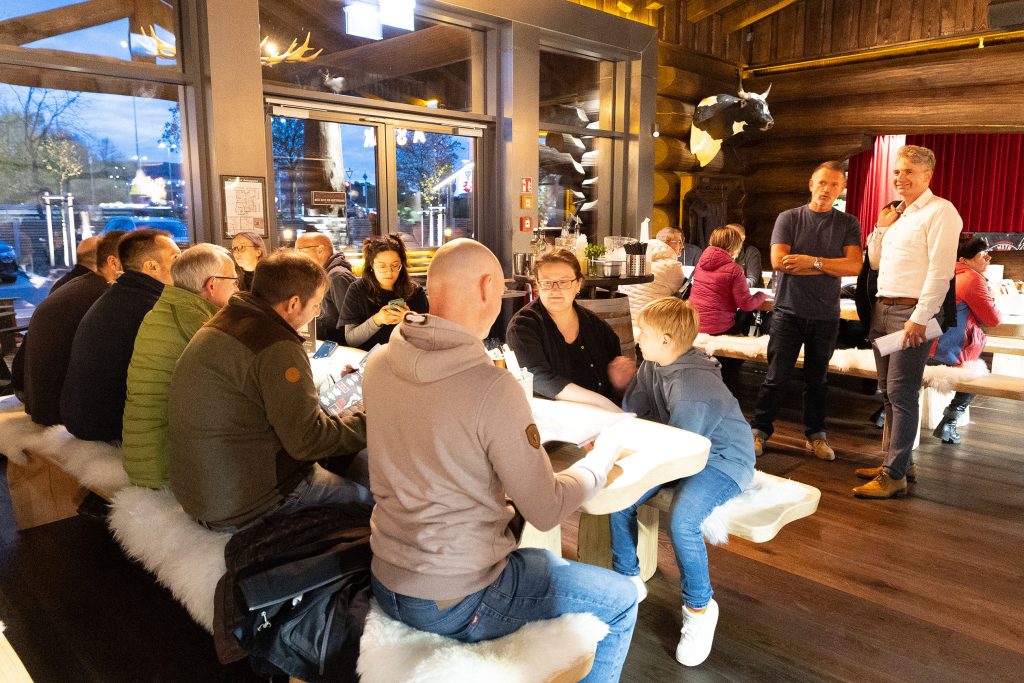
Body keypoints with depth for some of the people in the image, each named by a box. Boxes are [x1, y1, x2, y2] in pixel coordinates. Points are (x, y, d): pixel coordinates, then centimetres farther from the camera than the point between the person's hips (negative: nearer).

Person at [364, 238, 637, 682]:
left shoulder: (378, 363, -6)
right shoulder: (493, 388, -27)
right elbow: (547, 513, -18)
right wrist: (603, 457, -1)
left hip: (386, 582, 8)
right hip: (455, 605, -7)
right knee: (621, 601, 12)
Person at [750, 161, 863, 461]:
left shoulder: (848, 224, 6)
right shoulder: (788, 218, 1)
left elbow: (854, 265, -8)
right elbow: (779, 261, -12)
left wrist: (812, 261, -16)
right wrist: (828, 267, -9)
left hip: (826, 315, 2)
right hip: (789, 310, -2)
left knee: (817, 379, 12)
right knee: (776, 376, 2)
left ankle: (816, 435, 25)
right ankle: (760, 430, 15)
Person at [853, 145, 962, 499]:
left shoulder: (939, 211, -8)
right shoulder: (897, 214, 17)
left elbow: (940, 270, -16)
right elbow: (875, 262, 18)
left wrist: (920, 318, -20)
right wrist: (881, 226, 5)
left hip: (911, 313, -8)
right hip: (883, 309, 8)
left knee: (901, 394, -7)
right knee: (888, 392, 12)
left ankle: (894, 476, -3)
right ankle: (895, 460, 23)